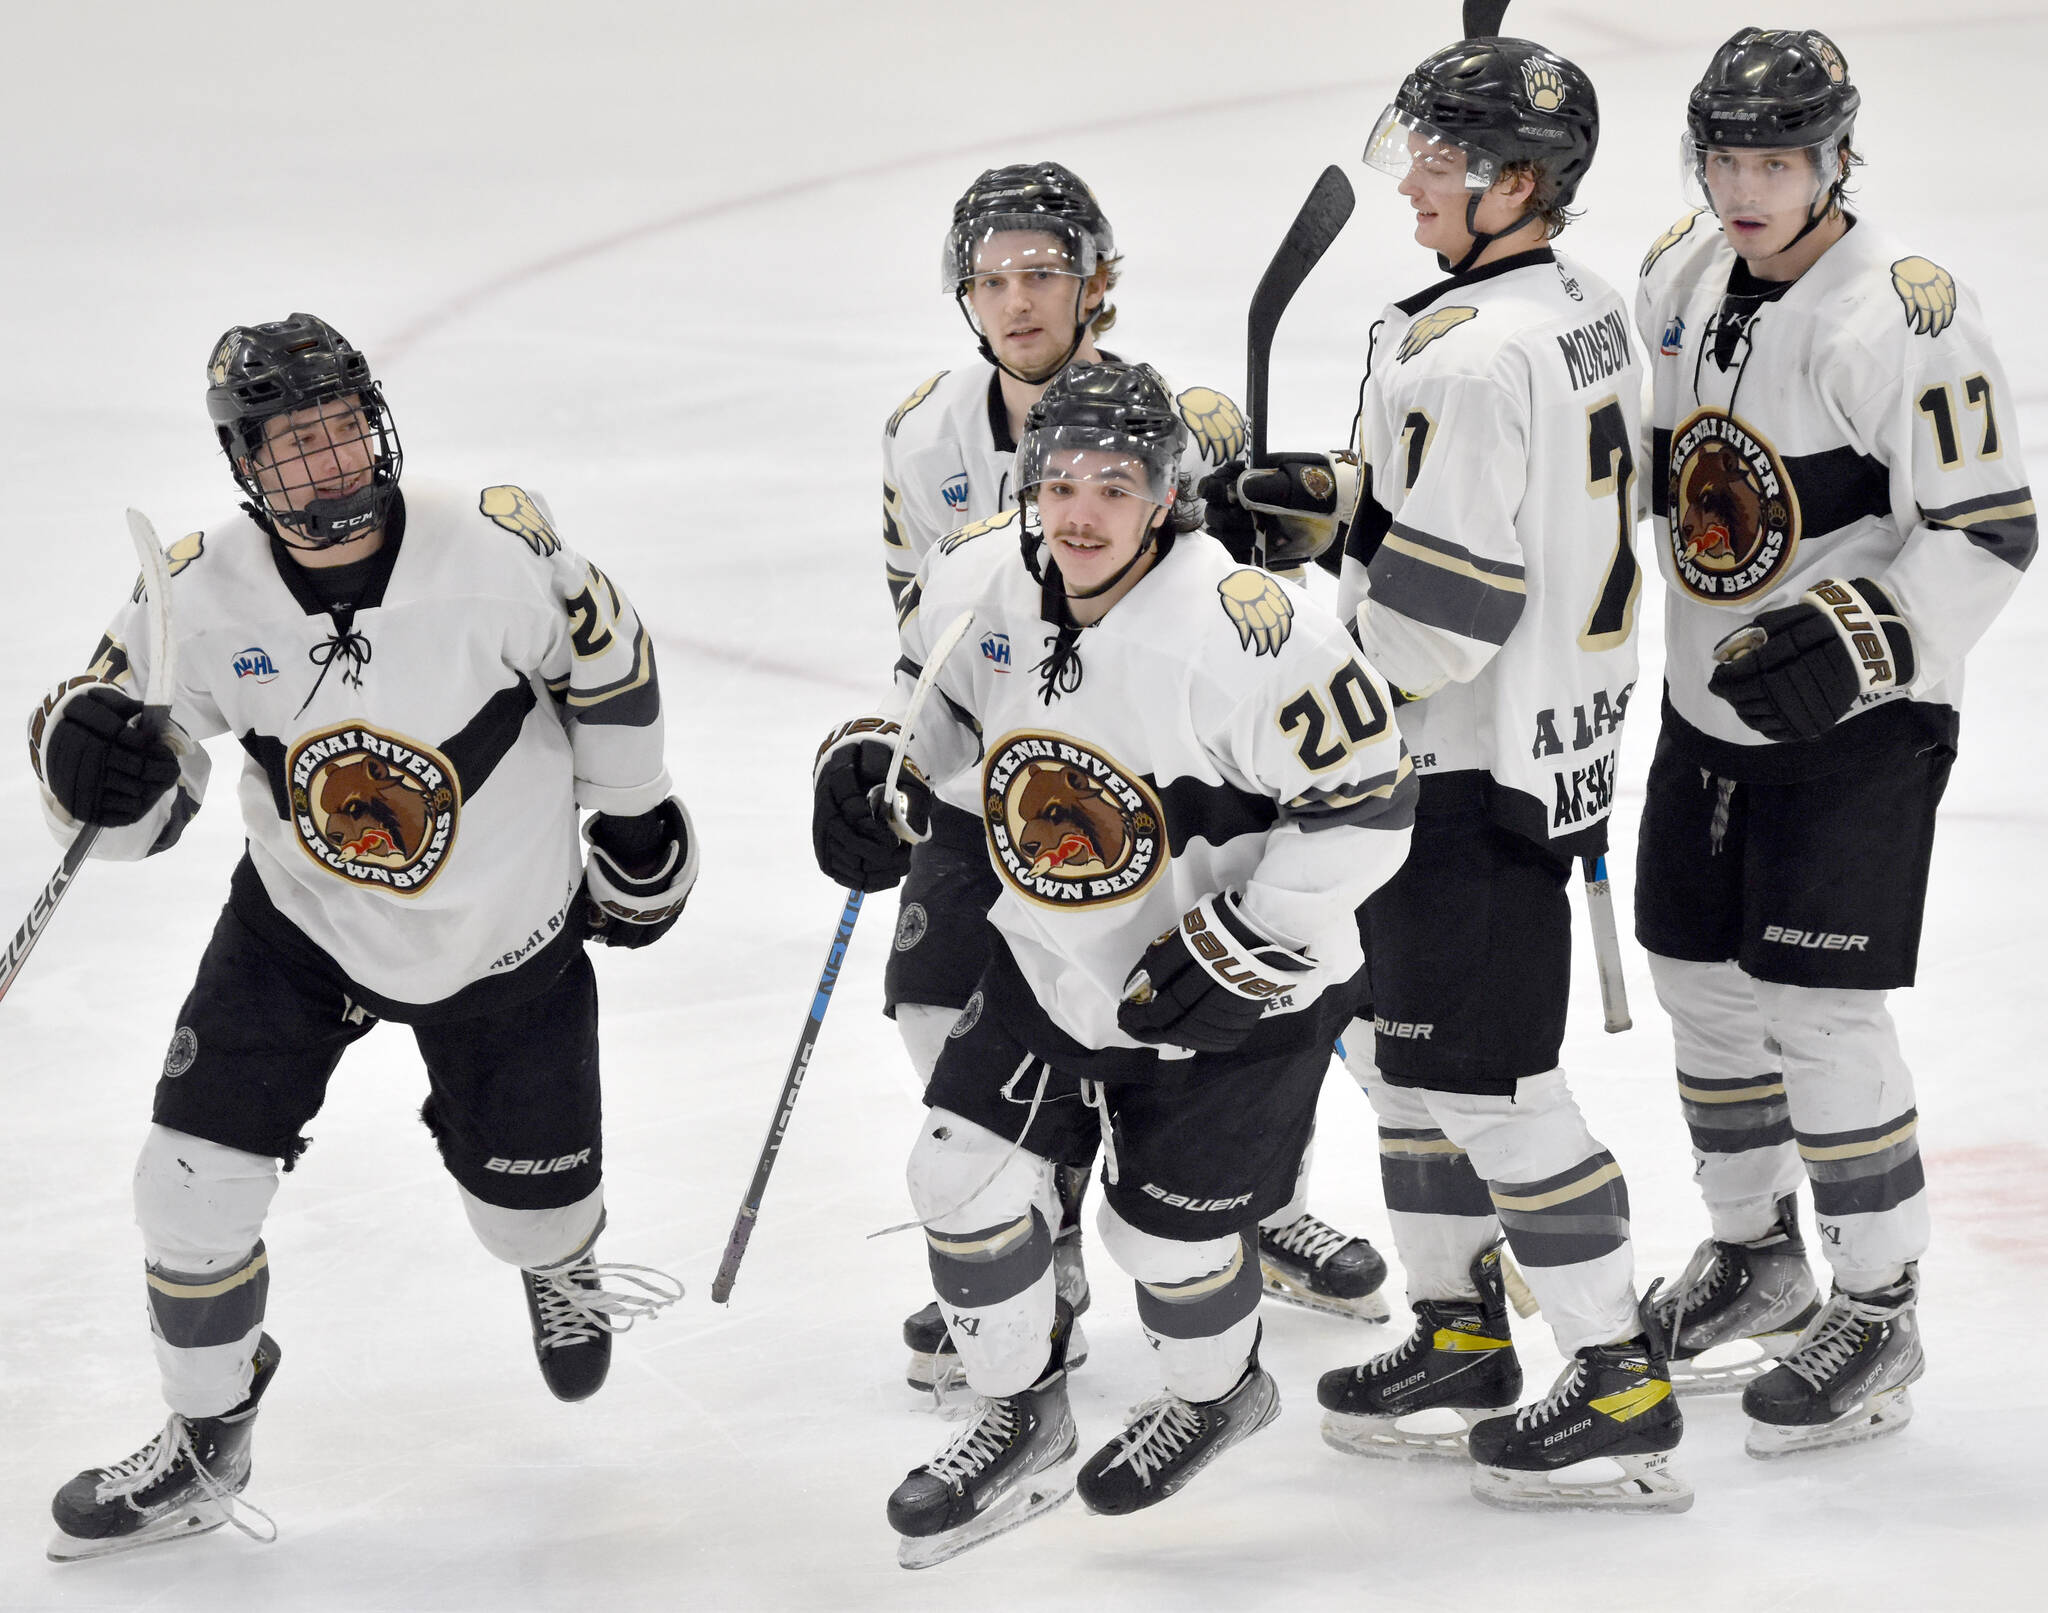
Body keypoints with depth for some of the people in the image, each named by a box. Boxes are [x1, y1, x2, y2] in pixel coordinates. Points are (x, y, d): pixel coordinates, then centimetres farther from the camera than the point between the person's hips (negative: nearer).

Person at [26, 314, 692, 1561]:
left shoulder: (495, 547, -26)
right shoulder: (205, 593, -21)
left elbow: (606, 662, -6)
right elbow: (138, 809, -10)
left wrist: (635, 818, 5)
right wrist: (87, 750, -34)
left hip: (507, 935, -1)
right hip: (301, 927, 1)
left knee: (531, 1199, 12)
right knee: (198, 1177, -8)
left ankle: (561, 1269, 54)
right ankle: (207, 1449, 15)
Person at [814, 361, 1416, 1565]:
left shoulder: (1244, 630, -30)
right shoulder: (980, 586, -11)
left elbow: (1366, 803, -23)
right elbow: (931, 689, 13)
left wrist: (1243, 949, -24)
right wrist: (873, 763, -8)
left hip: (1236, 988, -6)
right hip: (1054, 966, 6)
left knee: (1169, 1228, 4)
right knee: (965, 1175, 2)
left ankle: (1218, 1395, 39)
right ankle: (1023, 1420, 25)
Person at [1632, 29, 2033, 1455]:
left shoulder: (1902, 316, -22)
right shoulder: (1681, 275, 2)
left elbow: (1988, 536, -23)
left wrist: (1852, 644, -31)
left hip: (1862, 722, -8)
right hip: (1710, 699, 8)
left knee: (1817, 1008, -9)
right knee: (1700, 977, 15)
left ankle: (1878, 1313, 4)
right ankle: (1758, 1255, 34)